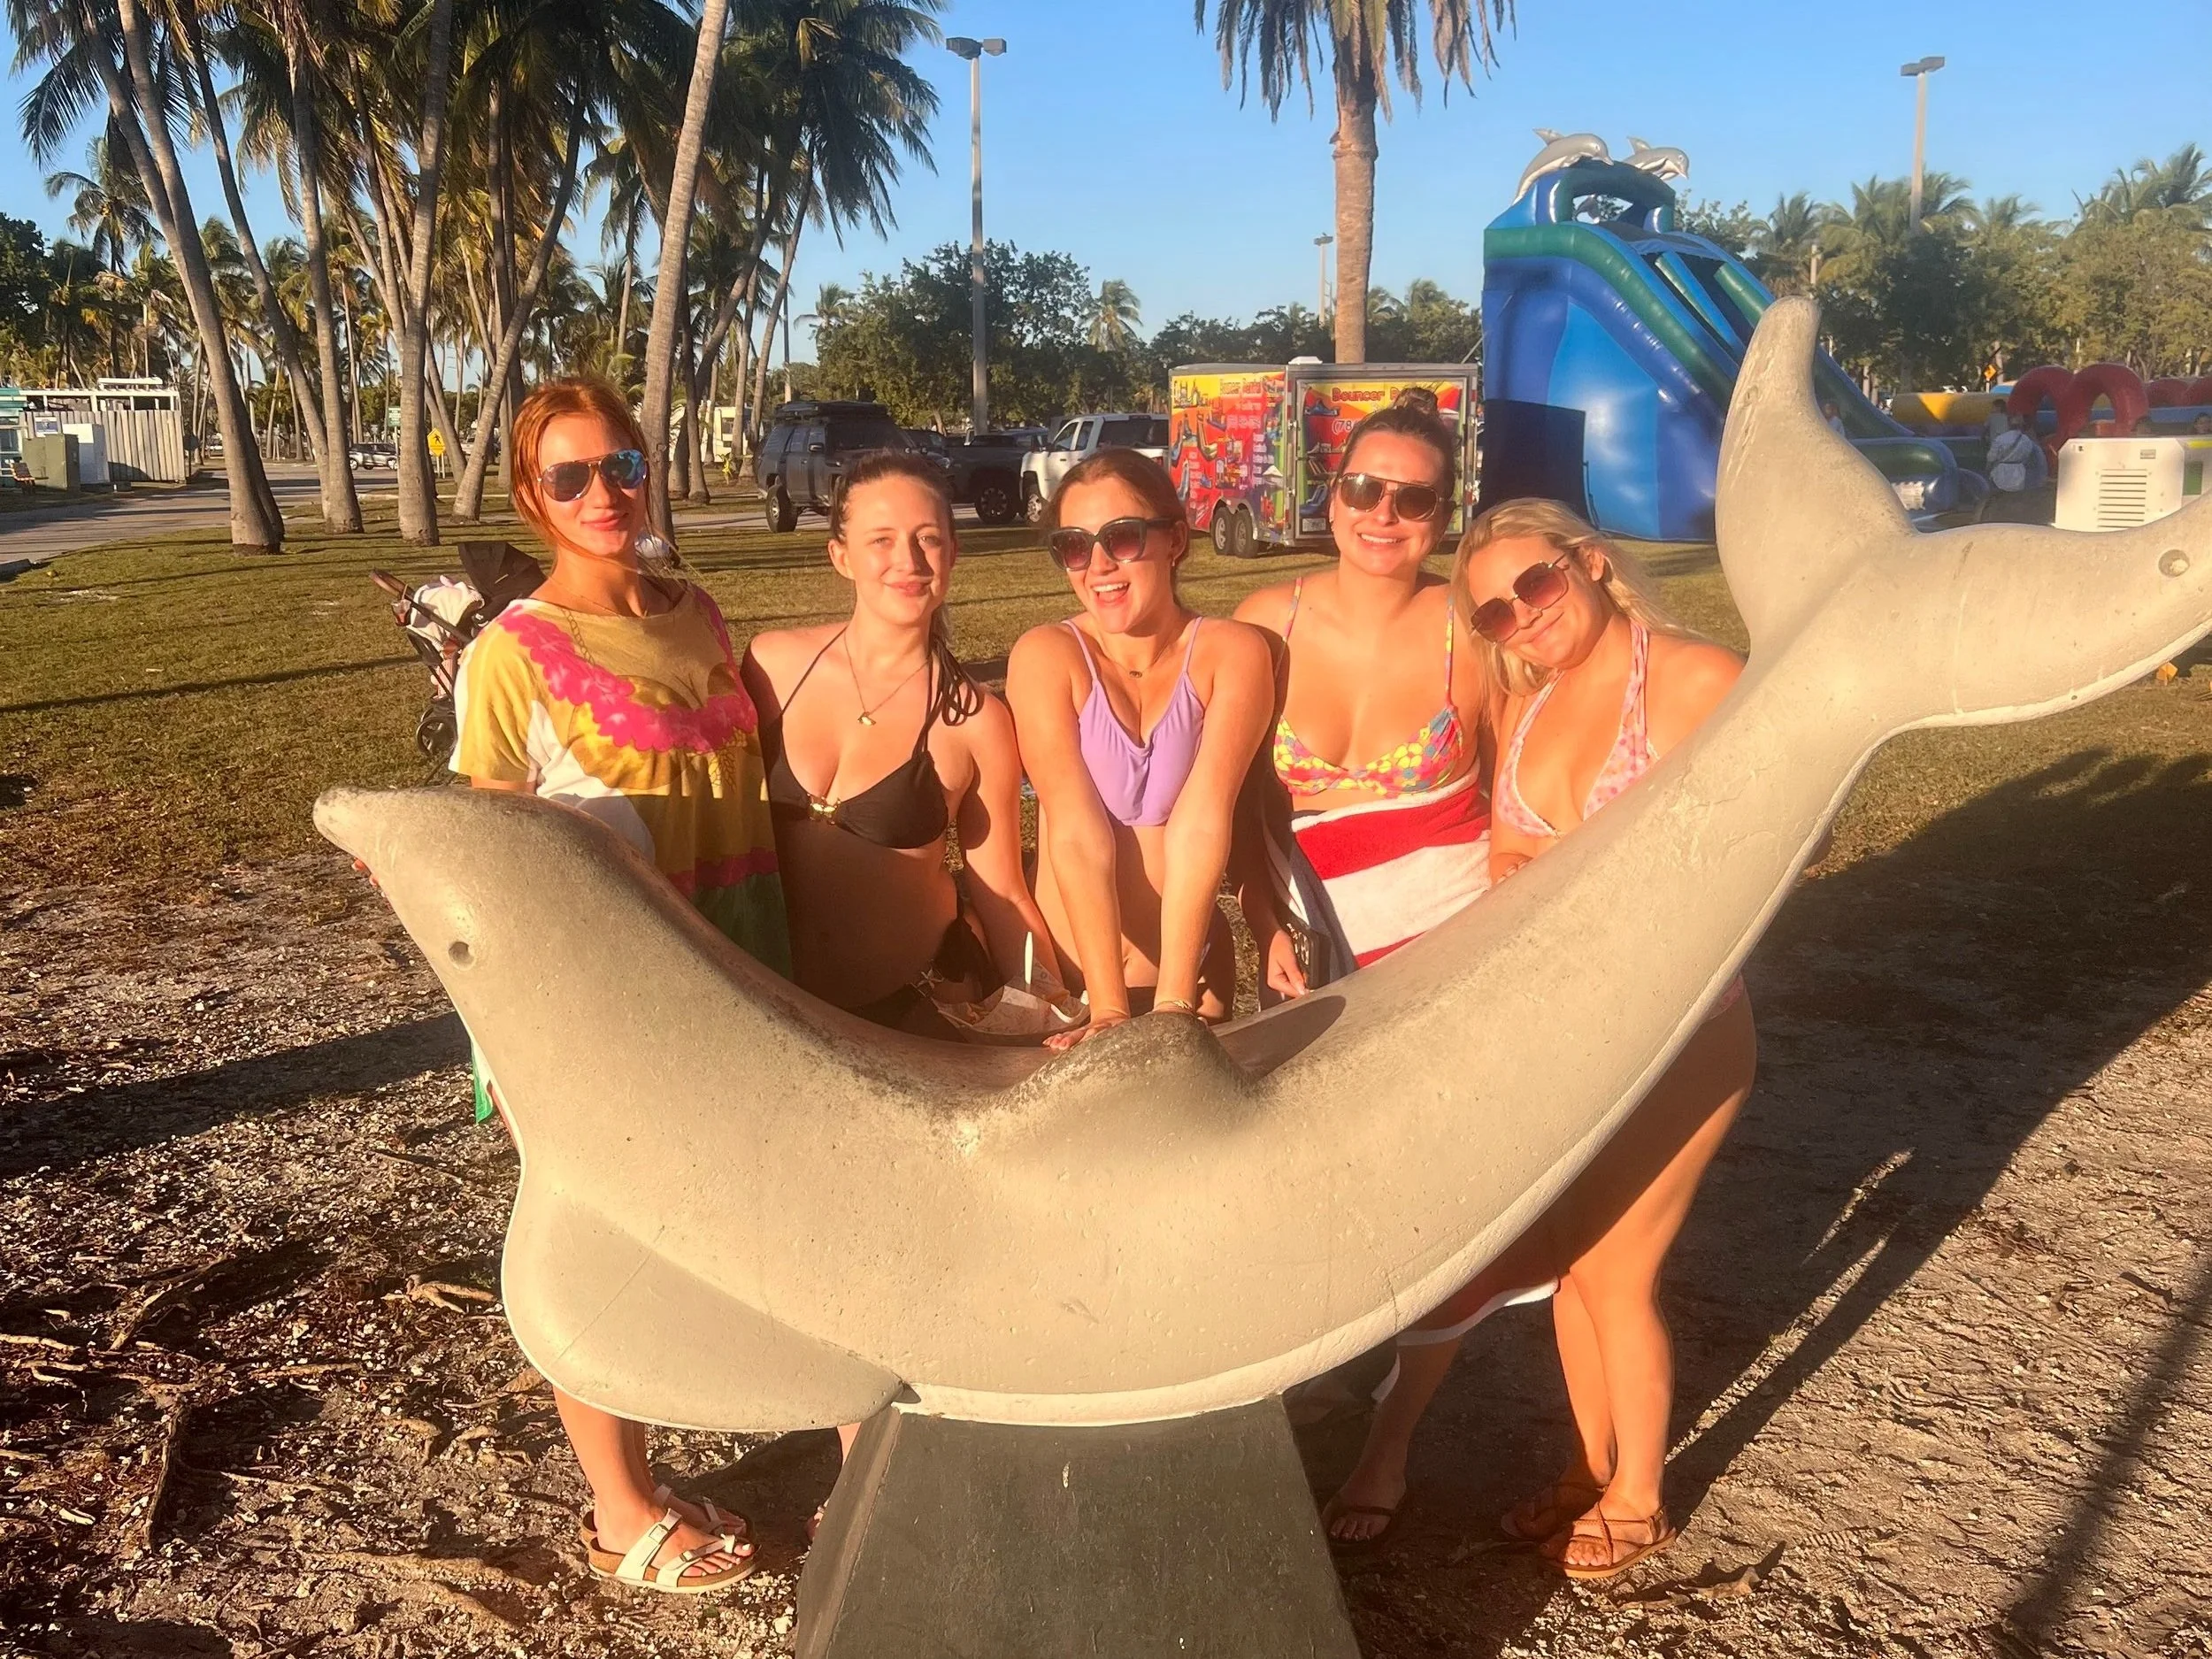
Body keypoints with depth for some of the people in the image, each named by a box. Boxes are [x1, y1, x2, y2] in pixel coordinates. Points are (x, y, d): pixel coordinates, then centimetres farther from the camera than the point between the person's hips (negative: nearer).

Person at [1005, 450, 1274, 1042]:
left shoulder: (1233, 654, -7)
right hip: (1064, 975, -1)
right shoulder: (1045, 656, -9)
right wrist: (1110, 1012, -23)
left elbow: (1201, 826, -17)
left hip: (1193, 967, 1)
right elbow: (1077, 836, -17)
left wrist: (1173, 1004, -24)